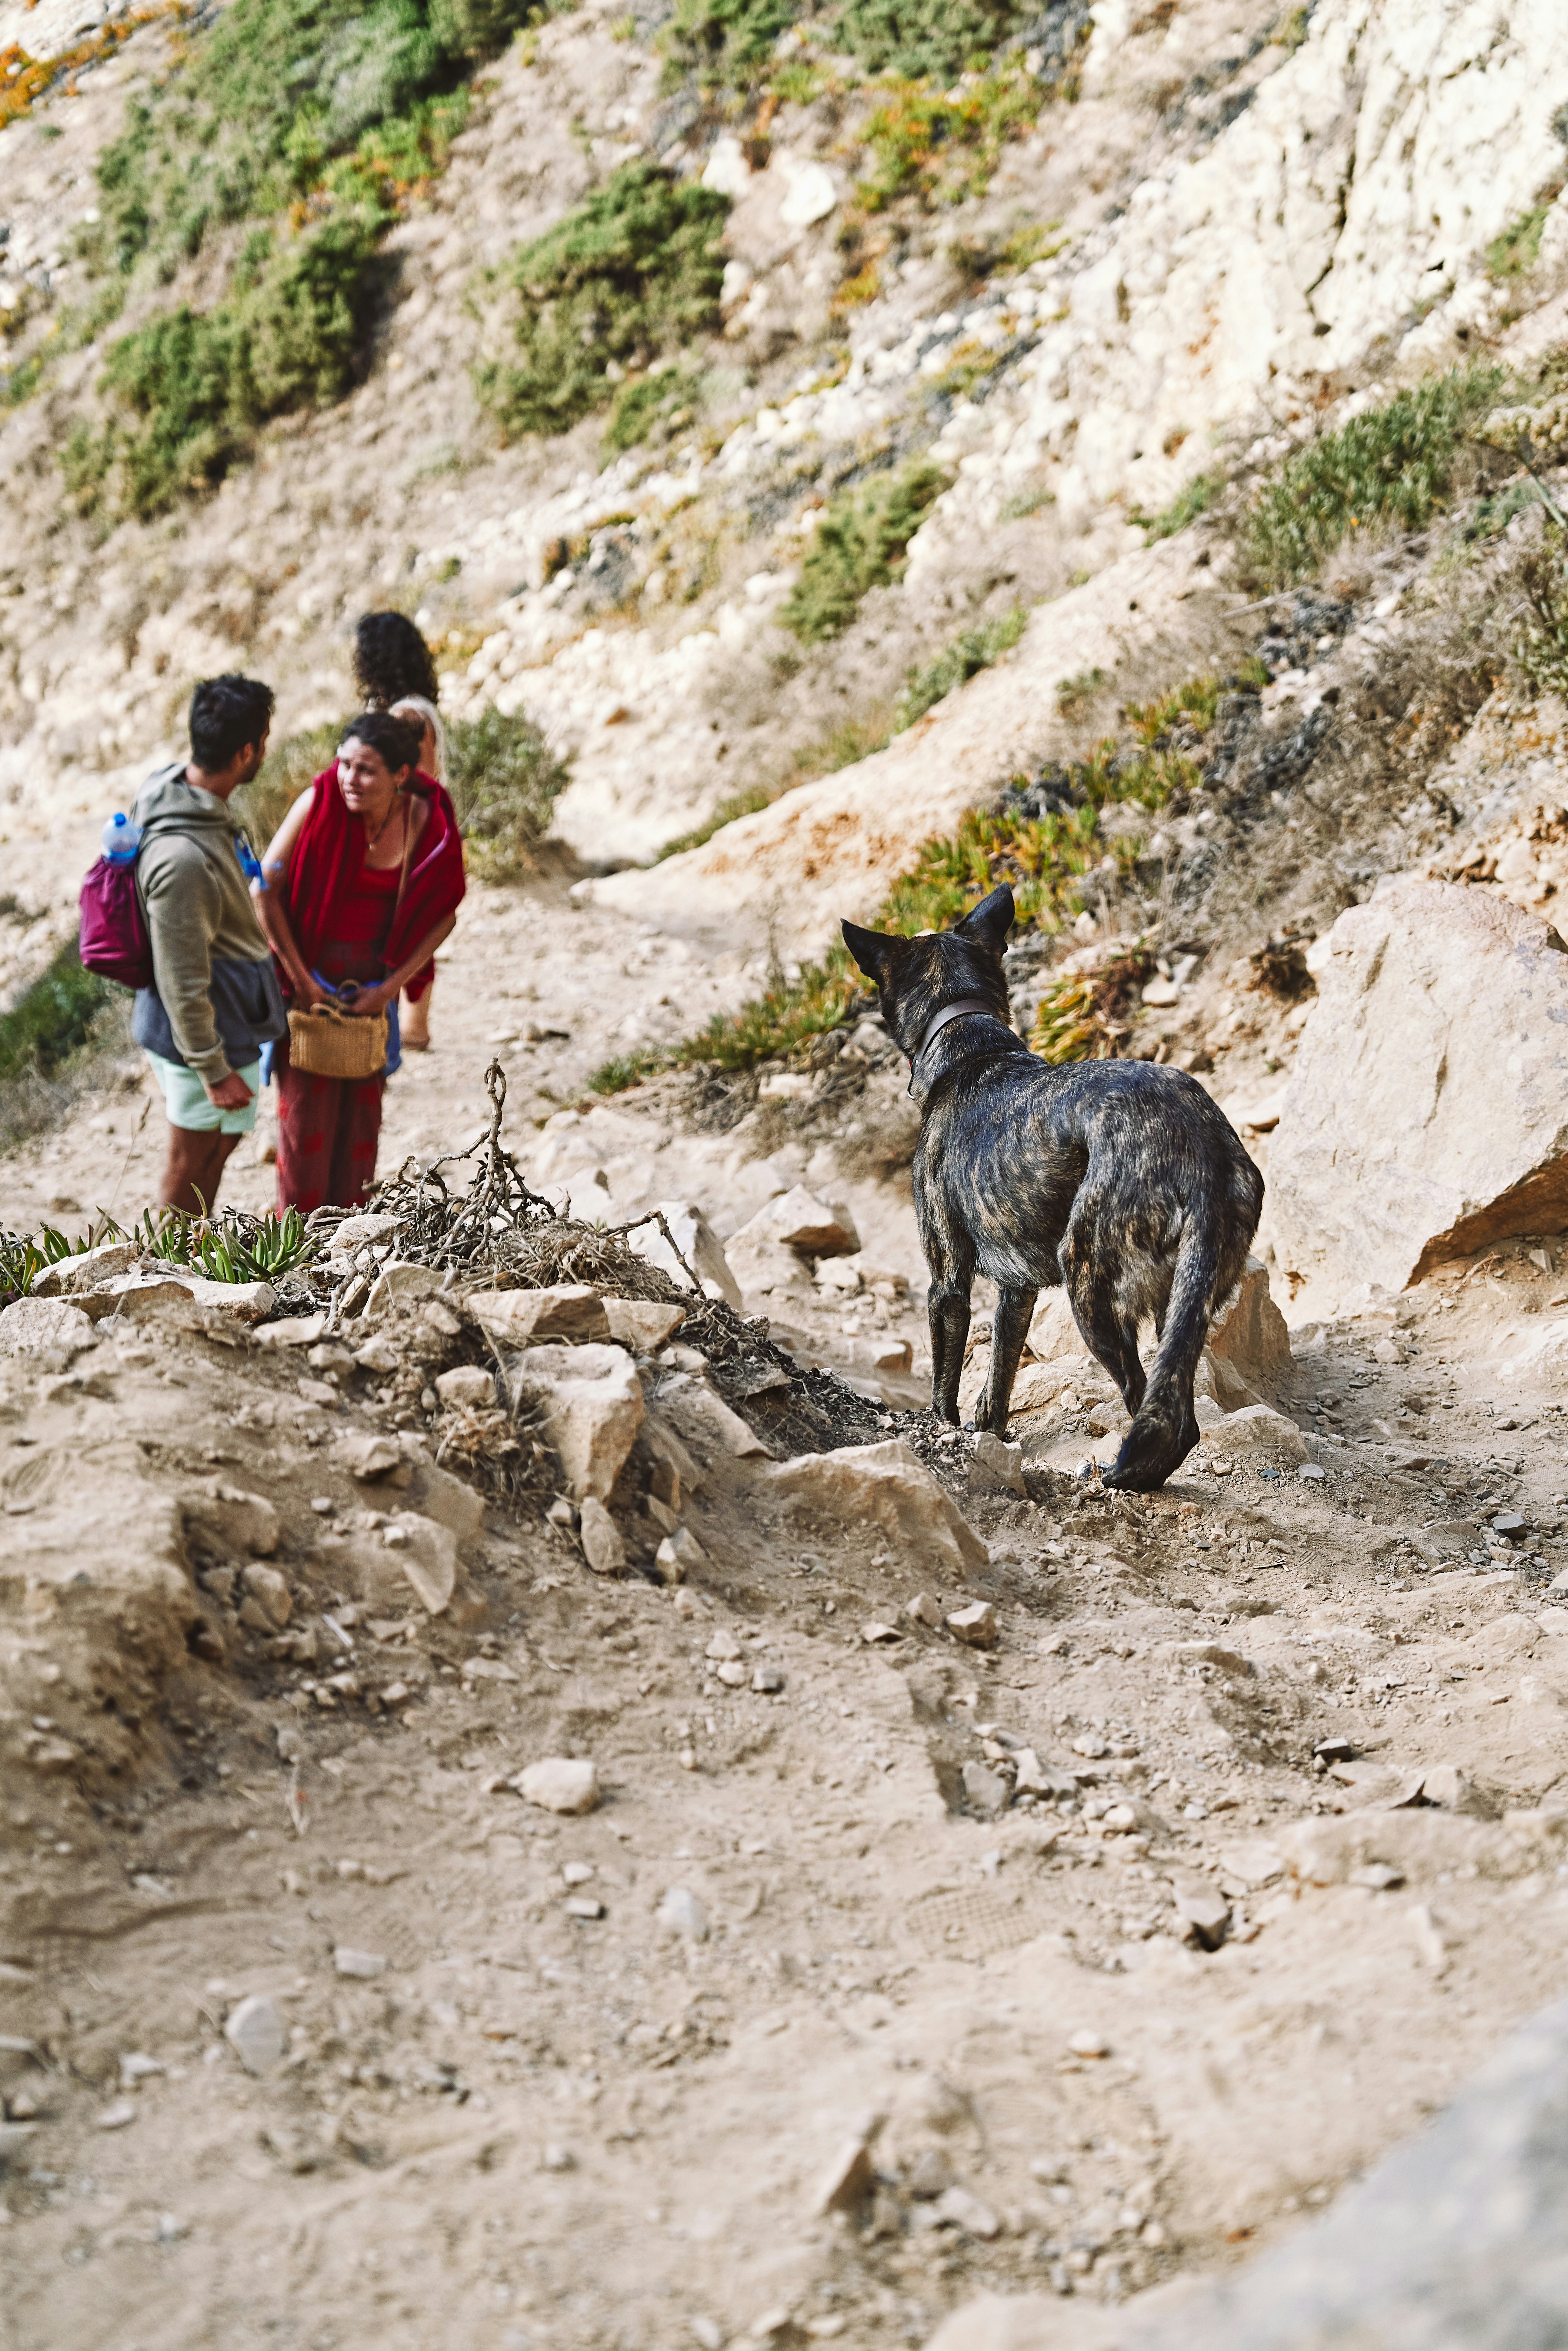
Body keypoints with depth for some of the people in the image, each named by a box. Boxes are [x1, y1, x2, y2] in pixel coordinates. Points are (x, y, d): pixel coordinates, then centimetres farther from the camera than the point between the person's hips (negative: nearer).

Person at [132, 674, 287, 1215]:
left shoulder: (191, 798, -3)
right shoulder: (184, 859, -34)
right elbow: (182, 982, -26)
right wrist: (214, 1070, -18)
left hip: (229, 1013, 10)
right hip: (206, 1029, -10)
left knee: (219, 1143, 26)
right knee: (193, 1158, 10)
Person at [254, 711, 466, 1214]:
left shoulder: (427, 822, -13)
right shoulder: (321, 800, -20)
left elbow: (443, 914, -1)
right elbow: (266, 889, -14)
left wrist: (391, 986, -7)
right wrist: (300, 979, -12)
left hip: (373, 989, 2)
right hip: (311, 981, -2)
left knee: (363, 1111, 10)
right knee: (305, 1110, 2)